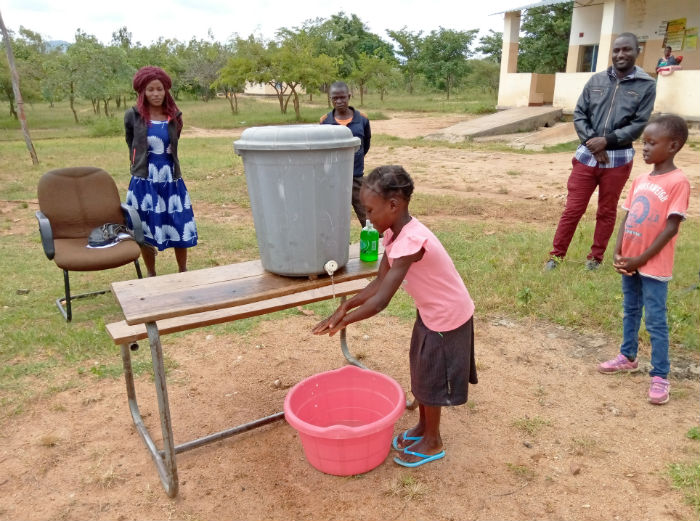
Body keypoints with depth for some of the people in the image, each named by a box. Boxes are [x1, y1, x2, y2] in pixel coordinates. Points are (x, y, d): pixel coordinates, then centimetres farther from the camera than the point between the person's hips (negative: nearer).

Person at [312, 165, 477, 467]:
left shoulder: (410, 242, -34)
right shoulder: (394, 235, -5)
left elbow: (381, 301, -35)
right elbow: (379, 283, -1)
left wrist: (343, 321, -25)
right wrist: (347, 305, -11)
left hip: (448, 317, -8)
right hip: (430, 312, 8)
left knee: (431, 379, 8)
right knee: (421, 372, 21)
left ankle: (432, 443, 30)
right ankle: (423, 427, 41)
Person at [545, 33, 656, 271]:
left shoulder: (646, 85, -2)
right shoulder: (596, 80, 3)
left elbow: (638, 125, -6)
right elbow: (579, 114, 2)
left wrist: (607, 140, -17)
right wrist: (592, 142, -11)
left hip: (618, 159, -1)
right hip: (587, 155, 1)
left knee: (606, 212, 11)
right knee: (572, 209, 3)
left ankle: (595, 257, 26)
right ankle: (556, 255, 14)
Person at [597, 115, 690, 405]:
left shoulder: (678, 182, -15)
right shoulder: (640, 181, 6)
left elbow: (671, 228, -17)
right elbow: (627, 218, 8)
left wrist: (640, 260, -15)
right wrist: (618, 253, -5)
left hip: (654, 267, -7)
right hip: (629, 262, 7)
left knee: (655, 321, 0)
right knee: (630, 311, 20)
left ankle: (660, 376, 10)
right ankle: (628, 357, 36)